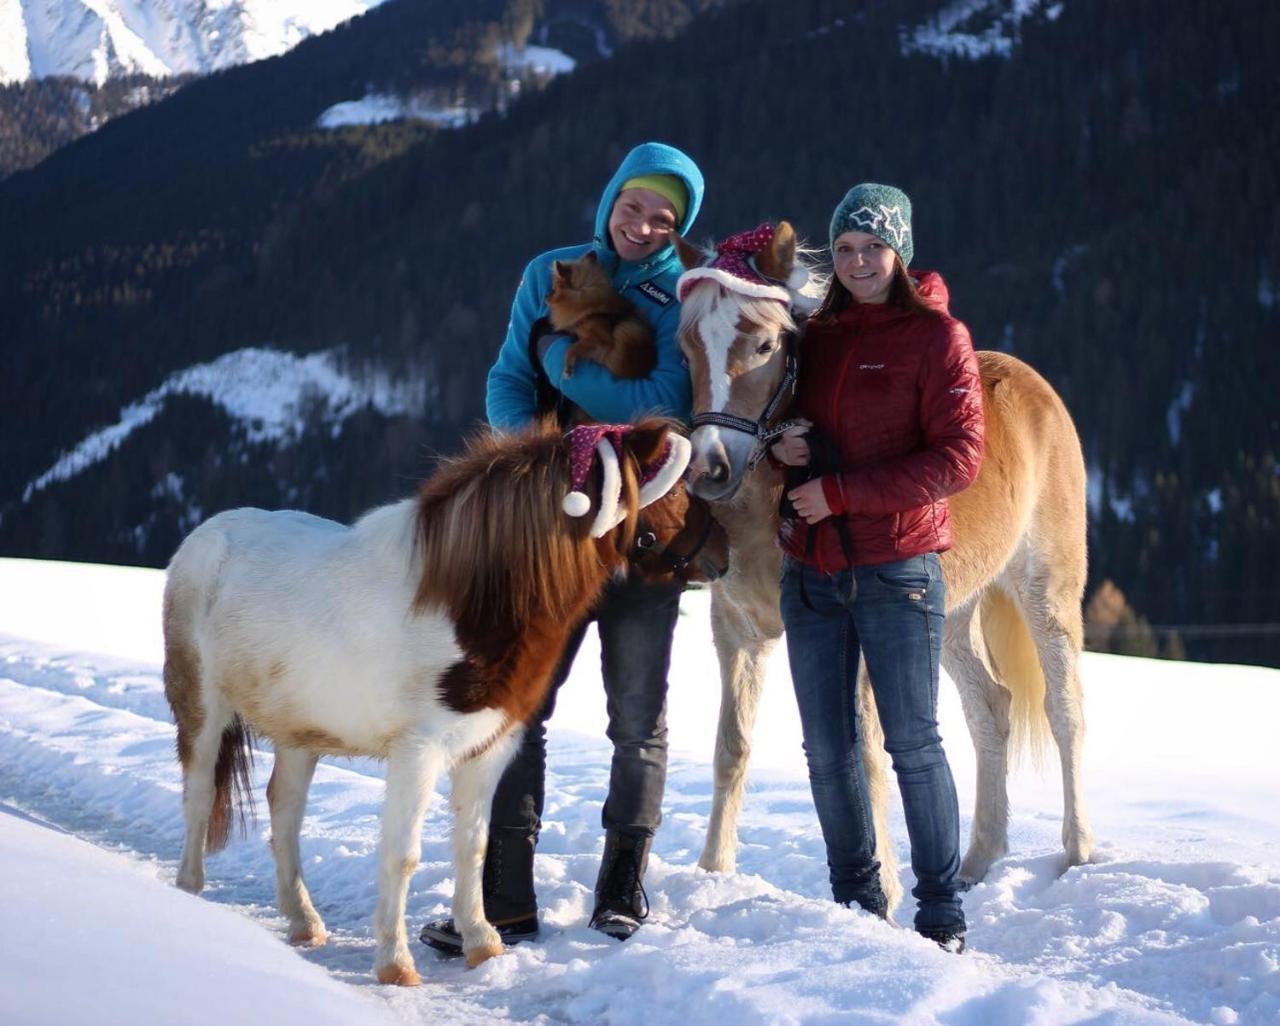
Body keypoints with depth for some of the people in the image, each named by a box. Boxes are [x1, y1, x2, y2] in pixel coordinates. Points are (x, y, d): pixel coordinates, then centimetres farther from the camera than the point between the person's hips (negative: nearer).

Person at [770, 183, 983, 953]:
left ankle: (942, 912, 8)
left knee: (913, 741, -2)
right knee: (828, 747, 9)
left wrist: (843, 491, -19)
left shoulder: (938, 337, -6)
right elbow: (787, 422, 20)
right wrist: (782, 447, -6)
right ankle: (857, 901, 22)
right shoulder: (818, 336, 11)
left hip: (897, 570, -5)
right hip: (812, 569, 6)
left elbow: (959, 458, -14)